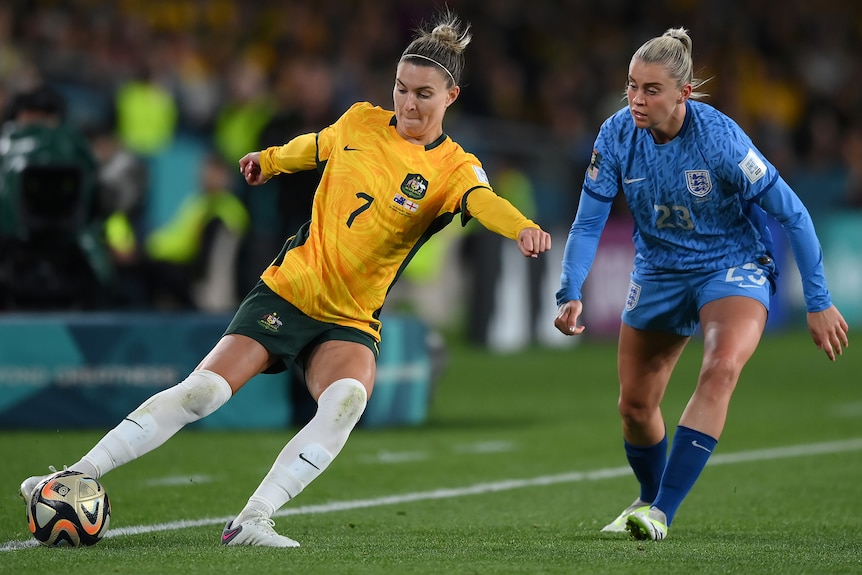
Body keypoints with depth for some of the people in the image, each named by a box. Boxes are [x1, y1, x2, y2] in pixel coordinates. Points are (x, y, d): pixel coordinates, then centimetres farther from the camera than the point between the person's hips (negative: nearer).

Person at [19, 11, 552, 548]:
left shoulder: (454, 167, -9)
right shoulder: (360, 123, 0)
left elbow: (483, 200, -32)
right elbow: (312, 148, 23)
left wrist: (523, 228, -53)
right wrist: (268, 159, 42)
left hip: (350, 321, -1)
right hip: (286, 291, 1)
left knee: (346, 401, -31)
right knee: (203, 391, -12)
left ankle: (252, 522, -28)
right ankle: (77, 477, -4)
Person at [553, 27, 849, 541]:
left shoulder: (719, 138, -27)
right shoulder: (617, 136, -16)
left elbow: (793, 214, -19)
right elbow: (588, 224, -8)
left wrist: (819, 303, -17)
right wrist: (571, 294, -24)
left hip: (734, 264, -4)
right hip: (659, 272, 5)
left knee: (721, 369, -32)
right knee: (635, 405, 9)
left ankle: (661, 512, -33)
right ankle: (649, 498, 40)